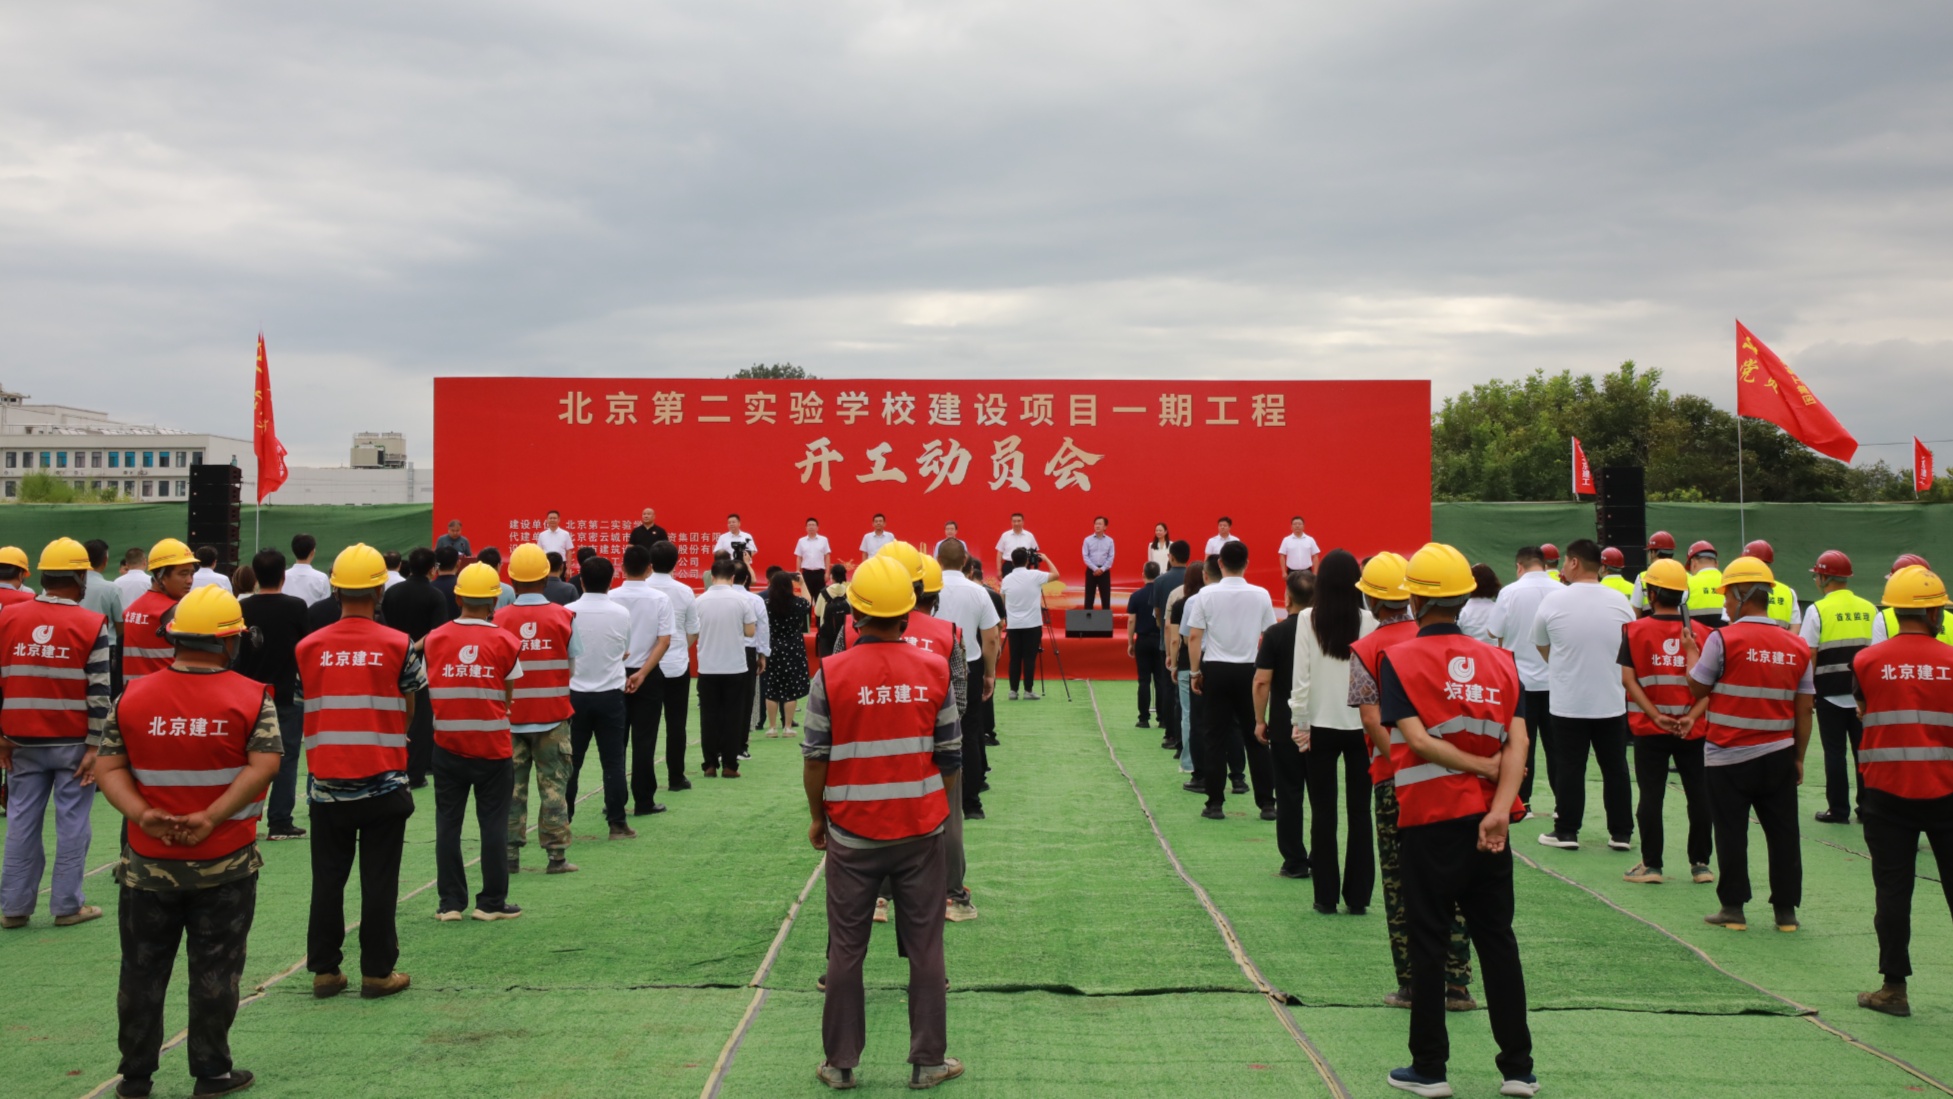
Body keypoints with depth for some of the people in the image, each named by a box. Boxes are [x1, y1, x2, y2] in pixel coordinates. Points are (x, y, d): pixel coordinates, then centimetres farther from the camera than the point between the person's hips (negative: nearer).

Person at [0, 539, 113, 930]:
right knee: (72, 822, 4)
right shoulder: (92, 625, -9)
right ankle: (67, 905, 8)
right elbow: (98, 693, -10)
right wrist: (94, 746, -6)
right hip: (73, 741, -3)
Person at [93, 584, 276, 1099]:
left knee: (143, 970, 14)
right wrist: (211, 818, -18)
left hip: (148, 863, 2)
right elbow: (263, 765, -17)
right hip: (225, 865, -2)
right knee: (215, 971, 8)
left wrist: (142, 815, -13)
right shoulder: (253, 698, -8)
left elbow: (107, 767, -4)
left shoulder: (131, 698, 0)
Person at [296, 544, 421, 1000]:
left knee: (327, 879, 11)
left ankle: (324, 970, 17)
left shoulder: (309, 647, -2)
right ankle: (378, 971, 9)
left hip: (326, 786, 2)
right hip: (383, 783, -2)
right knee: (379, 881, 5)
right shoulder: (399, 646, -7)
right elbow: (407, 713, 1)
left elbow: (309, 704, 7)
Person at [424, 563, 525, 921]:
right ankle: (492, 901, 8)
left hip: (447, 746, 2)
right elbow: (511, 696, -2)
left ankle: (450, 902, 12)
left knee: (448, 824, 8)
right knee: (493, 823, 5)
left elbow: (432, 693, 5)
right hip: (493, 746, -2)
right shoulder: (505, 641, -7)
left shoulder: (434, 640, -2)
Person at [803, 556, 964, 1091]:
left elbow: (815, 758, -5)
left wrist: (817, 818, 9)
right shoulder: (934, 671, -5)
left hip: (852, 834, -1)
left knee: (846, 952, 11)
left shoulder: (830, 675, -10)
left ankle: (841, 1064, 19)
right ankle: (928, 1062, 17)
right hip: (922, 831, 1)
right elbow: (951, 756, 1)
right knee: (925, 949, 10)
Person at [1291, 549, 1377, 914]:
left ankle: (1327, 896, 10)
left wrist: (1301, 723, 1)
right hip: (1362, 725, 0)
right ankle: (1358, 896, 12)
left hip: (1322, 725, 0)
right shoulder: (1369, 620, -8)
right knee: (1359, 811, 9)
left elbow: (1300, 675, -7)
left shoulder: (1308, 619, -7)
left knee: (1323, 812, 8)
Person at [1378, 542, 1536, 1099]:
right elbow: (1517, 742, -6)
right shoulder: (1499, 660, 5)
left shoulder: (1398, 659, -7)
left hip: (1429, 818, -4)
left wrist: (1485, 767, -8)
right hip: (1488, 819, 4)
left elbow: (1418, 740, -16)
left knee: (1428, 943, 6)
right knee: (1497, 940, 12)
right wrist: (1500, 807, -14)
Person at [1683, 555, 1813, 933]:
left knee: (1732, 834, 5)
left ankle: (1733, 908, 9)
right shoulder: (1797, 647, 2)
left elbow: (1697, 687, -4)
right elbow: (1804, 711, 5)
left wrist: (1691, 653, 14)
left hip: (1729, 757, -4)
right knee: (1783, 833, 10)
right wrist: (1798, 757, 13)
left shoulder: (1723, 640, -13)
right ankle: (1786, 909, 15)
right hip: (1779, 757, 4)